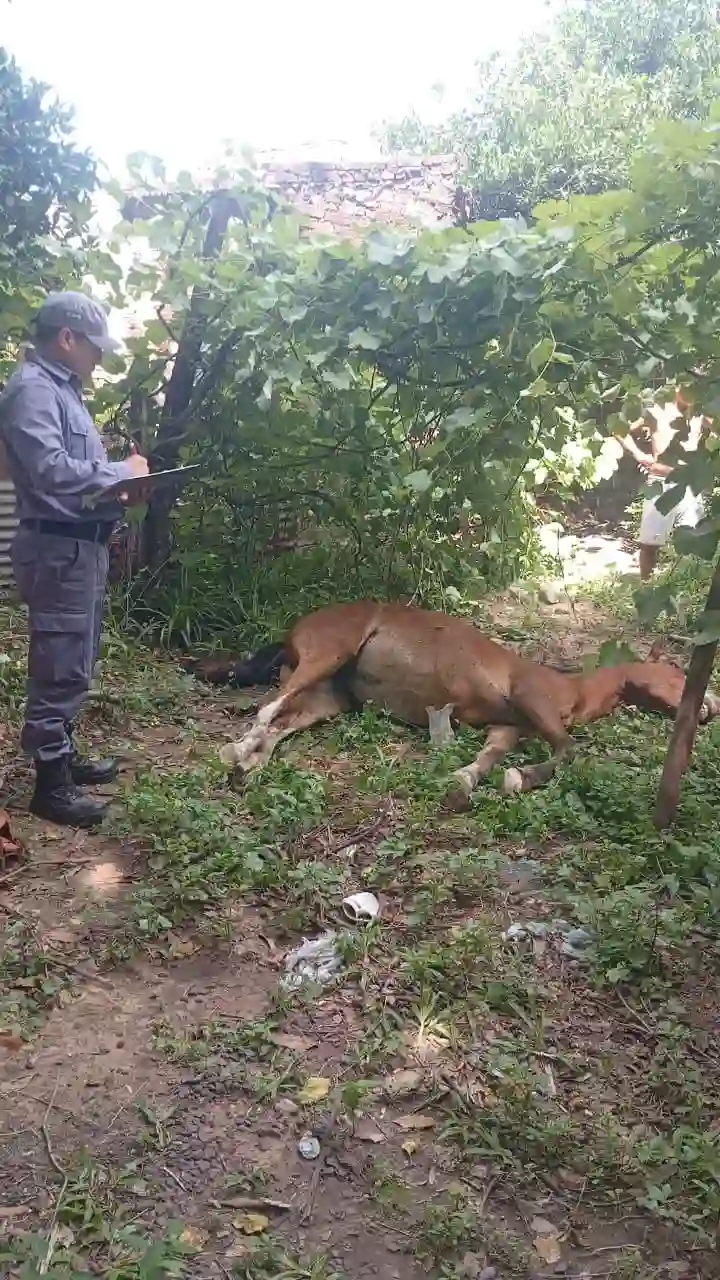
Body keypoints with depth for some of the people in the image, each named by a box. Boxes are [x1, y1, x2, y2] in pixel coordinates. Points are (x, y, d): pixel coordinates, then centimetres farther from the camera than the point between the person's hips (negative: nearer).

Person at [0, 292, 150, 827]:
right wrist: (122, 471, -15)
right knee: (61, 667, -5)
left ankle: (63, 754, 31)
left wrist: (119, 477, 1)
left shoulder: (61, 387, 17)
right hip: (57, 548, -10)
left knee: (73, 662, 18)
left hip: (81, 544, 10)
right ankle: (51, 784, 3)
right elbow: (51, 470, -26)